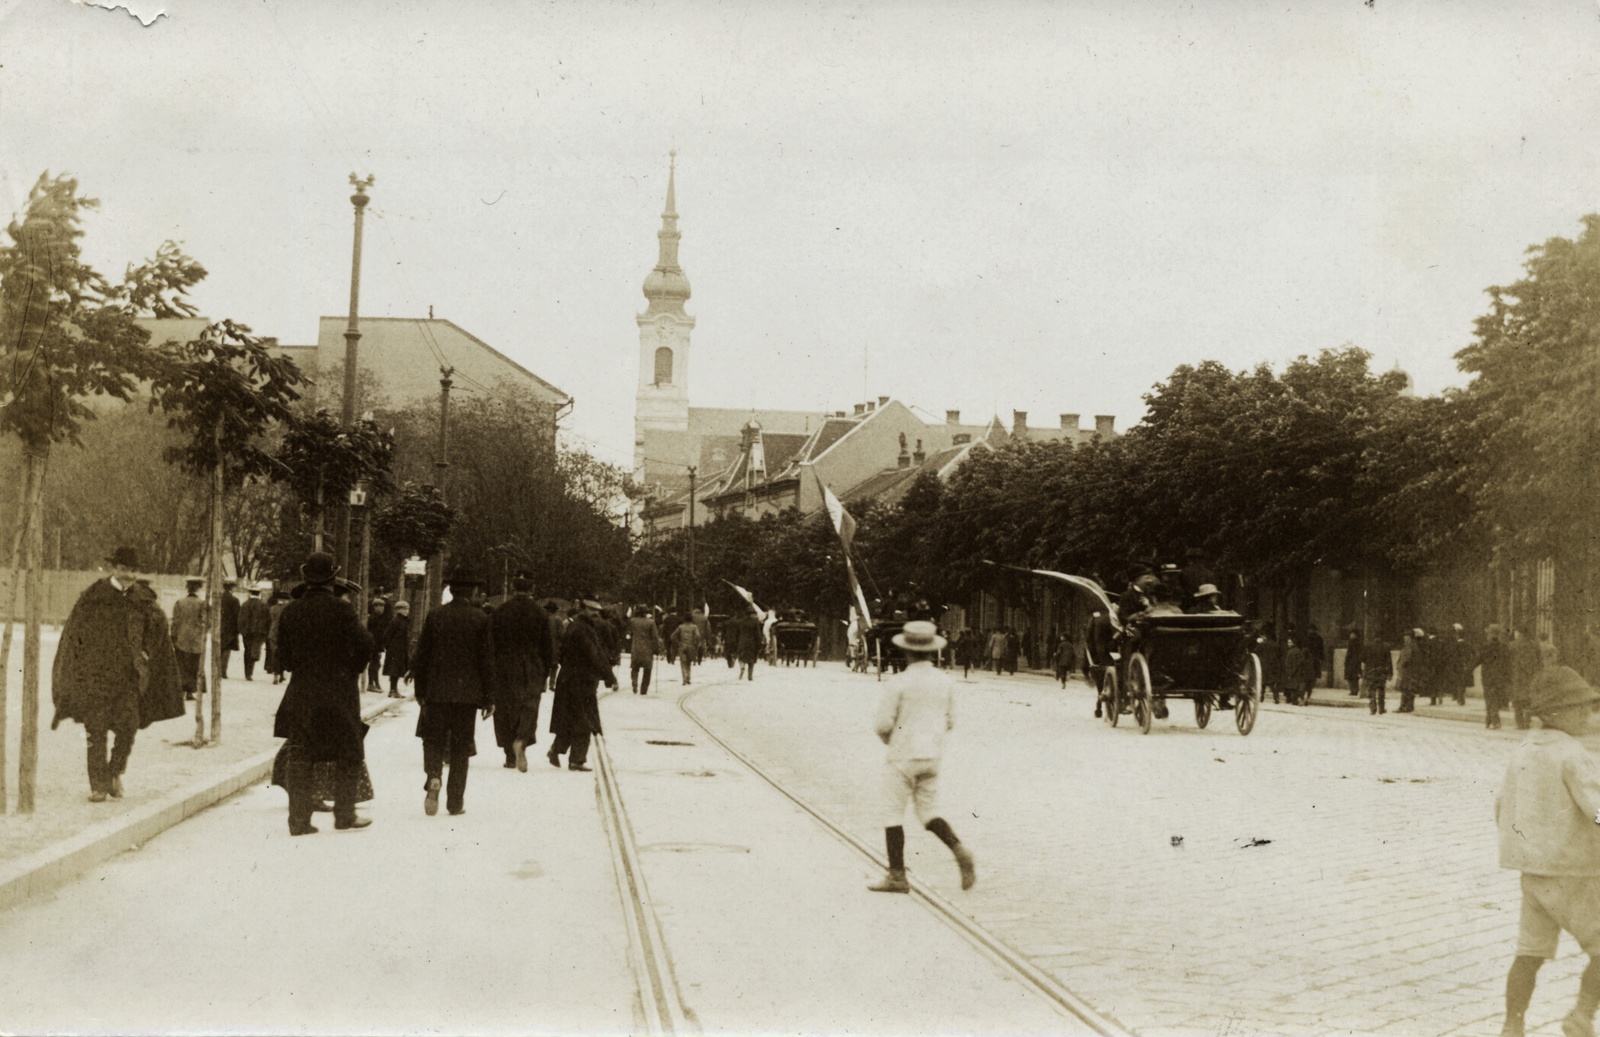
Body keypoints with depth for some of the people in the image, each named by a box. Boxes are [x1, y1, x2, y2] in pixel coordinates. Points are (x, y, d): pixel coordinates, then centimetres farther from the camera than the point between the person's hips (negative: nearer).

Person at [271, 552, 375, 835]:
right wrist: (353, 670, 2)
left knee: (299, 758, 8)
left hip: (300, 694, 3)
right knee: (348, 756, 10)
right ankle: (345, 816, 12)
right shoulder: (340, 609, -11)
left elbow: (283, 656, 4)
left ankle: (299, 820, 6)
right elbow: (364, 645, -16)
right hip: (339, 694, -3)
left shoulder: (290, 611, 1)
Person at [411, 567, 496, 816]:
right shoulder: (480, 619, -4)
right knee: (460, 748, 7)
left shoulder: (435, 616, 1)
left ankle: (433, 777, -18)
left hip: (436, 692, 1)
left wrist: (420, 691, 12)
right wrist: (489, 698, 3)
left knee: (433, 739, 11)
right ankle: (455, 802, 9)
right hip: (467, 693, -1)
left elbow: (422, 655, 4)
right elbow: (487, 660, -3)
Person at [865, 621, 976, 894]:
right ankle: (958, 850, -9)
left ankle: (897, 876, 4)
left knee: (894, 812, 4)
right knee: (928, 812, 15)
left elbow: (883, 723, -13)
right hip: (933, 755, 5)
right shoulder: (946, 681, 2)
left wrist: (888, 739, 9)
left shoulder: (899, 682, -14)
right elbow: (950, 722, 9)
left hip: (903, 756, -5)